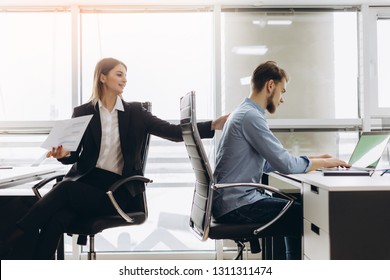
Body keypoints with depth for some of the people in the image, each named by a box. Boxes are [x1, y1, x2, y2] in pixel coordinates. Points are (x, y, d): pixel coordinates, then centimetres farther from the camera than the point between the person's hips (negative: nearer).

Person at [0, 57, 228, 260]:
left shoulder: (135, 112, 9)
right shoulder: (82, 112, 9)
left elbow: (173, 132, 1)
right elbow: (74, 155, 8)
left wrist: (215, 125, -10)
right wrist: (62, 154, -18)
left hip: (117, 188, -1)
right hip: (85, 180, 1)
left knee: (65, 191, -29)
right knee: (56, 219, -30)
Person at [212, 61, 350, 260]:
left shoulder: (243, 113, 15)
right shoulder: (251, 116, -17)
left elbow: (268, 163, 18)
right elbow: (286, 165, -21)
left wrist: (314, 159, 15)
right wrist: (322, 162, -4)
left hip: (231, 200, 10)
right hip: (236, 204, -10)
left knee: (294, 209, 18)